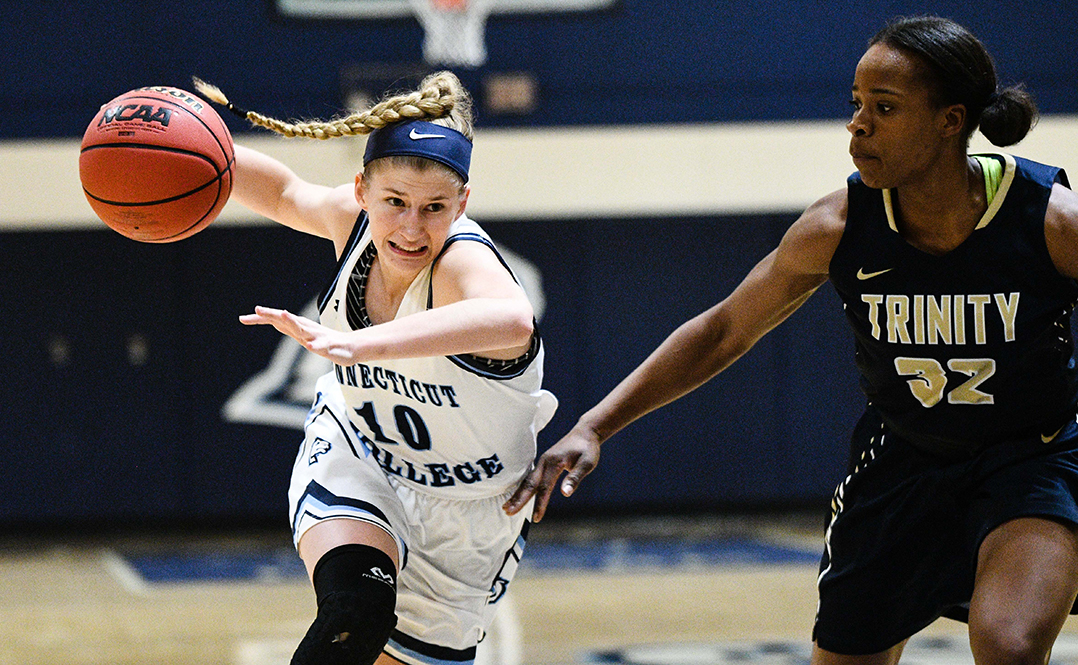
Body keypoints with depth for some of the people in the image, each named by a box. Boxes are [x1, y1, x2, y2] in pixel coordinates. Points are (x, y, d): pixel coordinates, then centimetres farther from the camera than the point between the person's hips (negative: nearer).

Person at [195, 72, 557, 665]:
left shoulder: (464, 262, -36)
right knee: (357, 610, -28)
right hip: (352, 455, 2)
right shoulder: (353, 217, -19)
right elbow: (286, 192, 6)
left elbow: (511, 320, -62)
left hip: (460, 512, -2)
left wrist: (360, 343, -71)